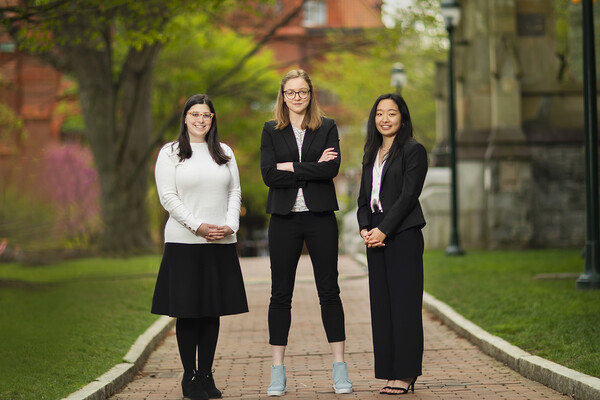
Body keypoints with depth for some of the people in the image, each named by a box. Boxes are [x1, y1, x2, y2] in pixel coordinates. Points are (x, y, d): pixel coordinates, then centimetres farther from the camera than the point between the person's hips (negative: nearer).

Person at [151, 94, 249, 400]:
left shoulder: (224, 153, 15)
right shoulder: (170, 153, 2)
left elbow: (235, 192, 13)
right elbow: (168, 197, -5)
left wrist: (231, 225, -5)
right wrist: (198, 226, -14)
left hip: (221, 244, 4)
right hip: (184, 243, -3)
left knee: (212, 311, 5)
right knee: (187, 311, -2)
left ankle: (206, 375, 13)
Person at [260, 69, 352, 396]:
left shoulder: (327, 128, 6)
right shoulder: (271, 130, 7)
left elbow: (332, 168, -10)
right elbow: (268, 174, -7)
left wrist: (292, 167, -12)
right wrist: (313, 168, -10)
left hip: (320, 217, 0)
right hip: (284, 219, 0)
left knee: (329, 292, 2)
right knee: (280, 294, 3)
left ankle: (339, 368, 7)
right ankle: (277, 372, 8)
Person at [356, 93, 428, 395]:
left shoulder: (413, 150, -3)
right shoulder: (371, 155, 19)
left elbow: (408, 195, -11)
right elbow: (364, 198, 16)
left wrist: (383, 230, -16)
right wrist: (365, 229, -2)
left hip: (403, 235, -7)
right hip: (376, 237, 7)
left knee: (404, 302, -6)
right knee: (382, 304, 5)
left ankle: (406, 375, -3)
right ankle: (392, 373, 9)